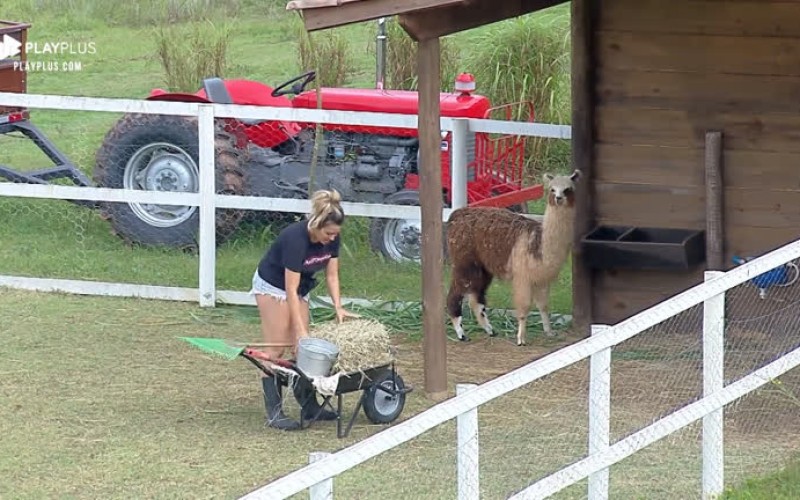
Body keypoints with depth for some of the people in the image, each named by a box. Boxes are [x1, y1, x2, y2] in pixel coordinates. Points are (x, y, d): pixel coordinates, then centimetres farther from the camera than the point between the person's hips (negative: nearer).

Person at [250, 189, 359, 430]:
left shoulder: (331, 239, -15)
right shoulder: (295, 239, -35)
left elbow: (331, 274, -2)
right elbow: (290, 290, -32)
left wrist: (338, 307, -15)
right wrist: (301, 330, -31)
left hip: (300, 286, 7)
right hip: (272, 286, -7)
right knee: (276, 349, -10)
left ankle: (309, 406, 10)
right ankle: (274, 413, -11)